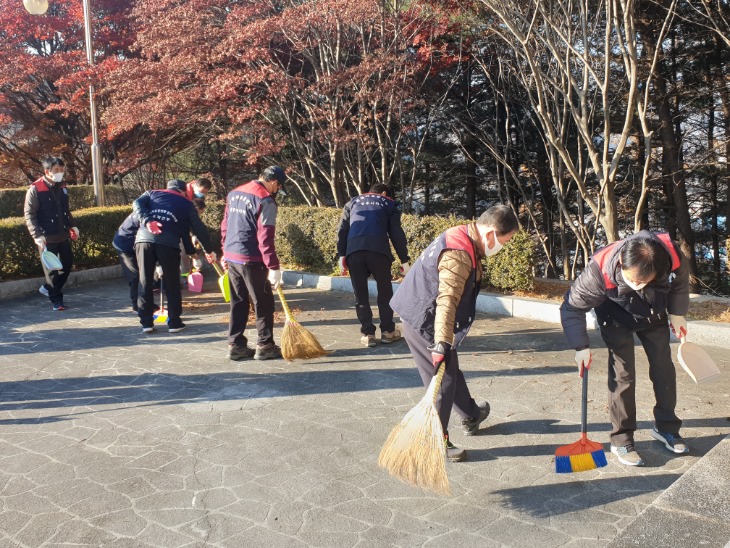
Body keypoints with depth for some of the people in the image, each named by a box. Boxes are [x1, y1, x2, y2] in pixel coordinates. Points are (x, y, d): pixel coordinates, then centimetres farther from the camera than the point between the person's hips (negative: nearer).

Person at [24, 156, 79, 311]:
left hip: (63, 236, 6)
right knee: (51, 269, 1)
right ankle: (56, 300, 11)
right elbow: (29, 215, -12)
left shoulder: (62, 187, 9)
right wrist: (37, 235, -20)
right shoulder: (35, 189, -11)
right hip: (47, 238, -6)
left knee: (67, 263, 12)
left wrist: (72, 225, 11)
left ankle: (48, 288, 32)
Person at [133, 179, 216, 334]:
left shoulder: (151, 193, 27)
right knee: (172, 283, 9)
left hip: (143, 238, 2)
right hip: (168, 243, -2)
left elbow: (137, 204, 6)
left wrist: (147, 221, -7)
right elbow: (199, 228, 21)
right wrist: (208, 250, 29)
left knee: (145, 281, 9)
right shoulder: (187, 204, 22)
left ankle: (146, 322, 12)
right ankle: (174, 322, 13)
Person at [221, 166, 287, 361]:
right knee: (264, 303, 4)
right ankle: (265, 346, 8)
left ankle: (236, 345, 15)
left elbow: (225, 226, 17)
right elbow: (265, 237, -19)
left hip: (231, 257, 8)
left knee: (238, 302, 14)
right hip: (251, 260, -8)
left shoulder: (234, 193, 13)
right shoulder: (265, 200, -13)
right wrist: (274, 267, -18)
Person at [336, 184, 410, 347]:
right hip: (378, 250, -2)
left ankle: (367, 333, 9)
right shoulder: (388, 204, 23)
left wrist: (341, 255, 15)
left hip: (353, 250, 2)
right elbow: (397, 234, 14)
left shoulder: (353, 202, 29)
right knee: (385, 291, 13)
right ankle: (387, 331, 17)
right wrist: (404, 260, 15)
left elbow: (342, 230, 17)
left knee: (360, 293, 10)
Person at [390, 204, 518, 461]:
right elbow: (447, 300, -38)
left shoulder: (461, 238, 5)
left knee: (451, 371, 25)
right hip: (423, 322, -10)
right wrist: (442, 343, -44)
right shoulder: (458, 255, -28)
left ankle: (471, 416, 45)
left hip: (424, 317, 10)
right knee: (442, 380, -2)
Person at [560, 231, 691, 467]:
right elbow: (571, 308, -24)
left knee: (664, 367, 6)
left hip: (654, 314, 3)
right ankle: (622, 440, 0)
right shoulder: (599, 271, -41)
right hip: (617, 318, -3)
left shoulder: (674, 258, -34)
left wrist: (677, 315, 3)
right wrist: (581, 347, -23)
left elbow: (680, 285, -7)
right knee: (623, 373, -10)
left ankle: (666, 427, 25)